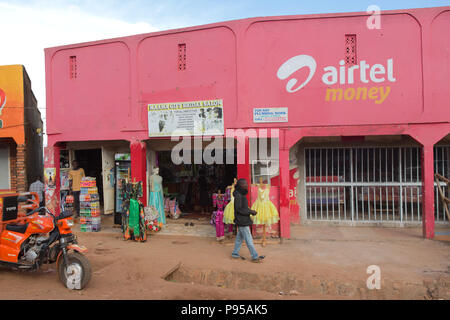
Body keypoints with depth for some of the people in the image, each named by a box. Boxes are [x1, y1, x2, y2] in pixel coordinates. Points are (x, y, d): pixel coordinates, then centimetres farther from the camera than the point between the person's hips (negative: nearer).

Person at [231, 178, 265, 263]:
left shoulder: (242, 195, 12)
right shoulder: (238, 196, -18)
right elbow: (238, 209, -23)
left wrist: (250, 211, 3)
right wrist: (250, 212, -19)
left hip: (243, 221, 10)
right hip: (242, 221, -10)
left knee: (240, 238, 16)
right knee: (249, 239, -3)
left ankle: (235, 254, 26)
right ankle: (255, 257, 3)